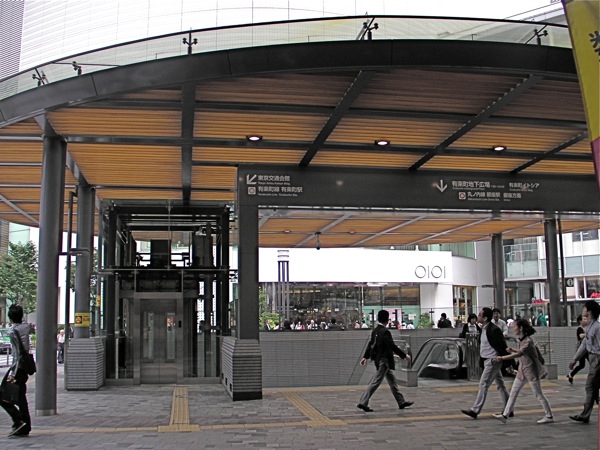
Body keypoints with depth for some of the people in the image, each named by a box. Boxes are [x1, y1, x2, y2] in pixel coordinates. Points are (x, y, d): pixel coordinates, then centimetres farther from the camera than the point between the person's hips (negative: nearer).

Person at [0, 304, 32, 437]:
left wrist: (12, 373, -17)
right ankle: (25, 427, 13)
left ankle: (18, 420, -8)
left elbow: (17, 354, -18)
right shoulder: (26, 326, 5)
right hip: (25, 367, 8)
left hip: (17, 367, -8)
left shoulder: (13, 331, -14)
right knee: (21, 397, 11)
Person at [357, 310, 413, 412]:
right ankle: (363, 403, -5)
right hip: (384, 360, -10)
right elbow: (392, 346, -21)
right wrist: (404, 356, -15)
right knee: (375, 382, -6)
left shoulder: (375, 331, 6)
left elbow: (371, 344, 14)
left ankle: (401, 402, 25)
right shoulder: (385, 332, -20)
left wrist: (365, 357, 22)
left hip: (378, 359, 10)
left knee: (392, 381, 16)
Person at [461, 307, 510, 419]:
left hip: (493, 361, -10)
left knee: (483, 384, -8)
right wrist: (481, 360, 16)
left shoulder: (494, 330, -19)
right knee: (500, 385, 14)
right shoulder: (483, 329, 9)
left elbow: (503, 347, -18)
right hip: (487, 360, 10)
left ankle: (475, 410, -6)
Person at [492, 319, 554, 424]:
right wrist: (512, 350, 0)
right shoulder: (521, 340, 6)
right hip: (522, 369, 9)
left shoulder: (528, 341, -22)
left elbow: (519, 354, -34)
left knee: (538, 395, 1)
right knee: (513, 393, 6)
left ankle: (549, 416, 14)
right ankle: (505, 415, 7)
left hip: (531, 369, -9)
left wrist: (502, 358, -38)